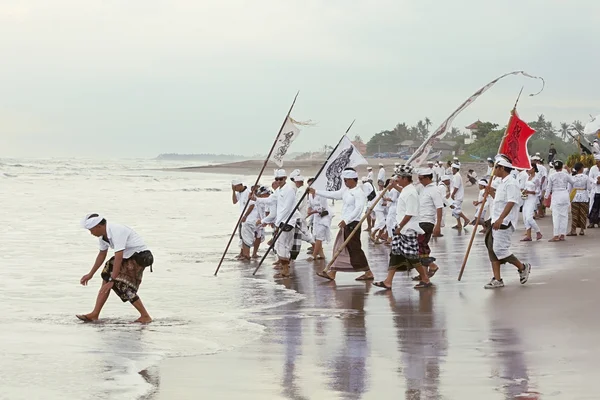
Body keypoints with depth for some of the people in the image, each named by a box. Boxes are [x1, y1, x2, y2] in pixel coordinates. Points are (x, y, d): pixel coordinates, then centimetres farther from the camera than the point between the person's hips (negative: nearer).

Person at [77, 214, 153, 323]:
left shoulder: (117, 232, -30)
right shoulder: (103, 235, -1)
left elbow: (118, 258, -34)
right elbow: (102, 254, 15)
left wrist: (112, 281, -36)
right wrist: (90, 274, 18)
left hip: (139, 256, -9)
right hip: (126, 256, 9)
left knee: (123, 285, -17)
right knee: (106, 279, 2)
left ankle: (145, 316, -8)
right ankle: (95, 315, 5)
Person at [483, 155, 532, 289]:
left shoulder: (511, 183, -15)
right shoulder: (502, 183, 18)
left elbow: (511, 203, -26)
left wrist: (500, 219, -34)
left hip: (504, 223, -11)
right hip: (497, 222, 11)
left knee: (500, 249, -12)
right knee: (492, 249, 6)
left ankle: (522, 267, 7)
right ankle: (497, 279, 9)